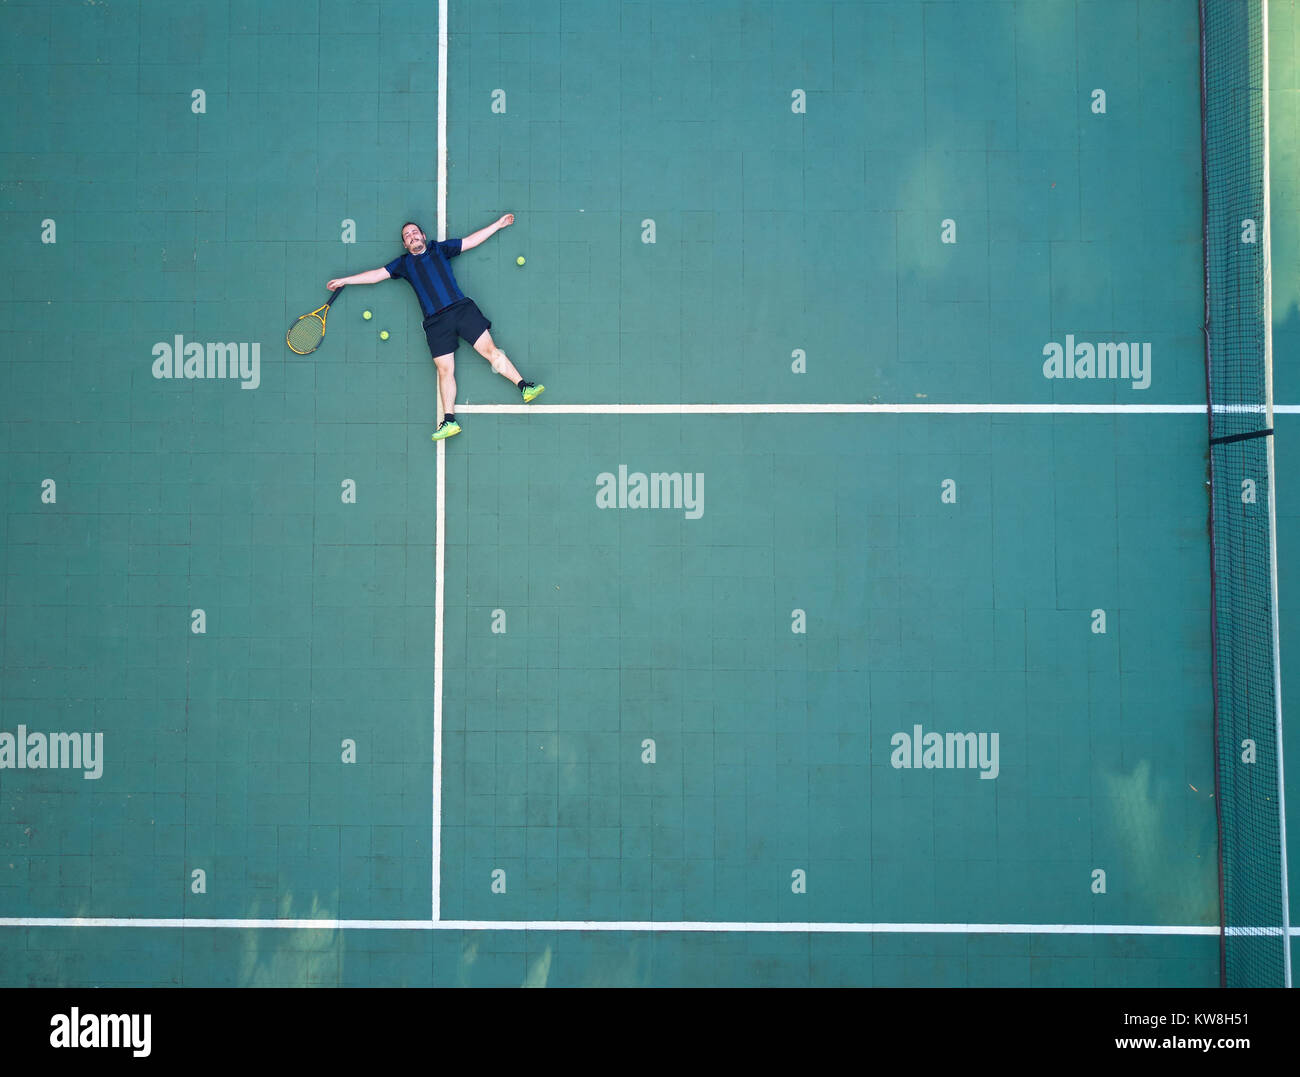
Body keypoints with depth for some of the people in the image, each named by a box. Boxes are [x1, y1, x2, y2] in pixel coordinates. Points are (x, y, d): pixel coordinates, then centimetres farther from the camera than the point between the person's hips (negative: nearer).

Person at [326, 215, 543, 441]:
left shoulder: (440, 249, 19)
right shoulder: (403, 264, 21)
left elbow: (472, 240, 23)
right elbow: (377, 274, 24)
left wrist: (498, 224, 22)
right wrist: (343, 280, 24)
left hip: (462, 308, 0)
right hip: (436, 322, 0)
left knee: (490, 350, -11)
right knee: (445, 370, -8)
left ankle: (524, 387, -10)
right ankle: (449, 420, -11)